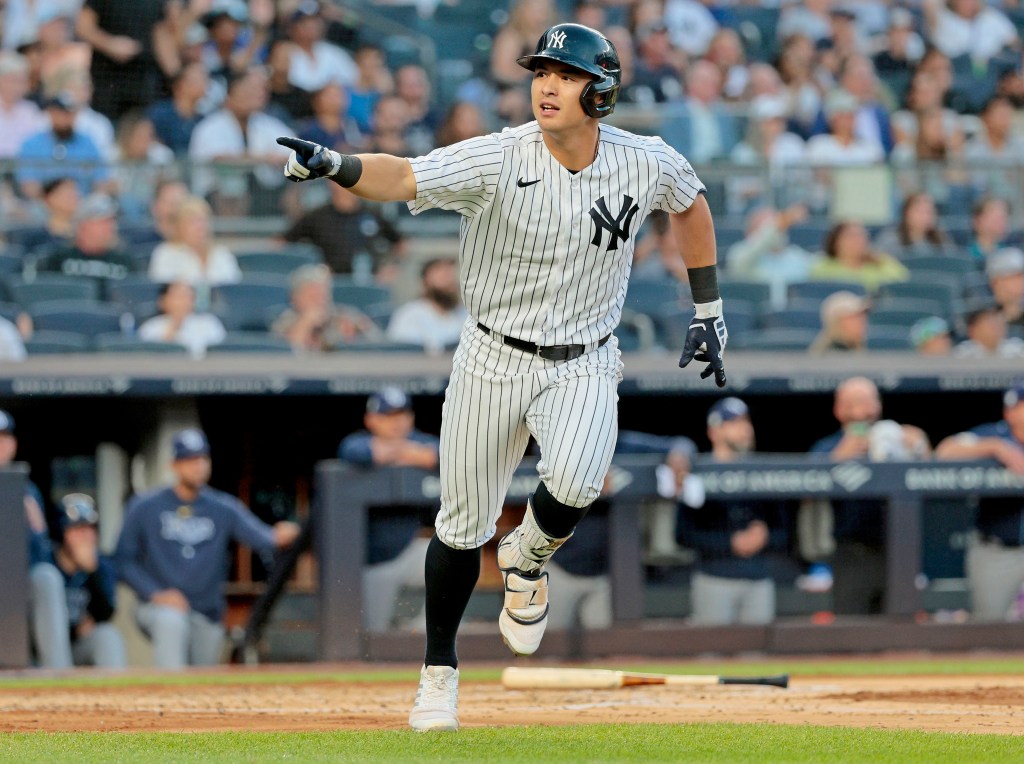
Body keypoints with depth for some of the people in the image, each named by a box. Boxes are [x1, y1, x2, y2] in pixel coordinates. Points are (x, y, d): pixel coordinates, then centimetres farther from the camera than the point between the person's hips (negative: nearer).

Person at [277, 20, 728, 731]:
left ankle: (528, 559, 8)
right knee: (464, 526, 6)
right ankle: (440, 673, 28)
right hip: (494, 359, 0)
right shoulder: (497, 160, -18)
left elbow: (691, 203, 13)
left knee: (574, 484, -28)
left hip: (585, 365, 0)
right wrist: (333, 165, -51)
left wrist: (708, 311, 13)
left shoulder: (647, 163, -9)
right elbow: (402, 176, -31)